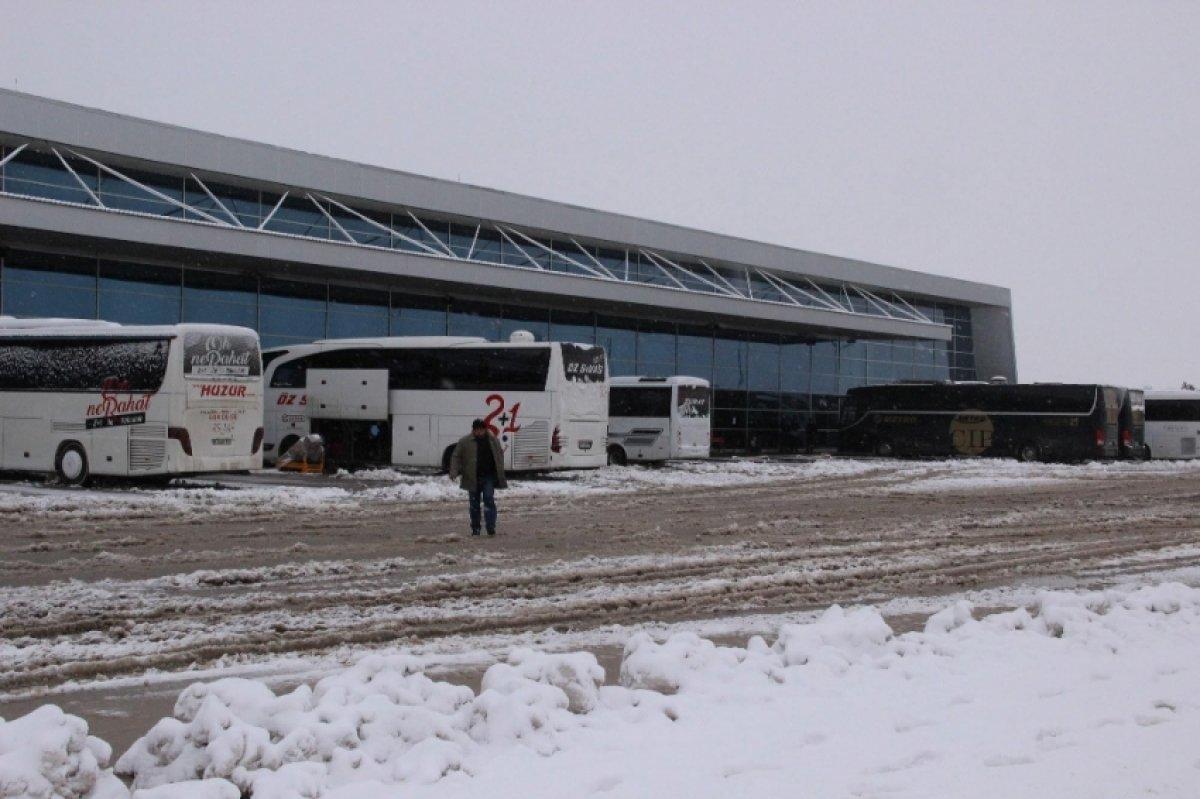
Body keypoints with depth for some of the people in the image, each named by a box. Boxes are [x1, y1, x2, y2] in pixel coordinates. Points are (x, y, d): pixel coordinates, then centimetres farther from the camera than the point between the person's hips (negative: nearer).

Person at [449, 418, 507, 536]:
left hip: (489, 476, 0)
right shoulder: (464, 442, -1)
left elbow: (500, 455, 17)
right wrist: (454, 472, -11)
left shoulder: (493, 440, 6)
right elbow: (456, 457, 2)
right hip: (473, 478, 0)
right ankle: (475, 528, 17)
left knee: (489, 500, -10)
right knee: (474, 503, 7)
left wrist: (500, 473, 14)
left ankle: (491, 527, -10)